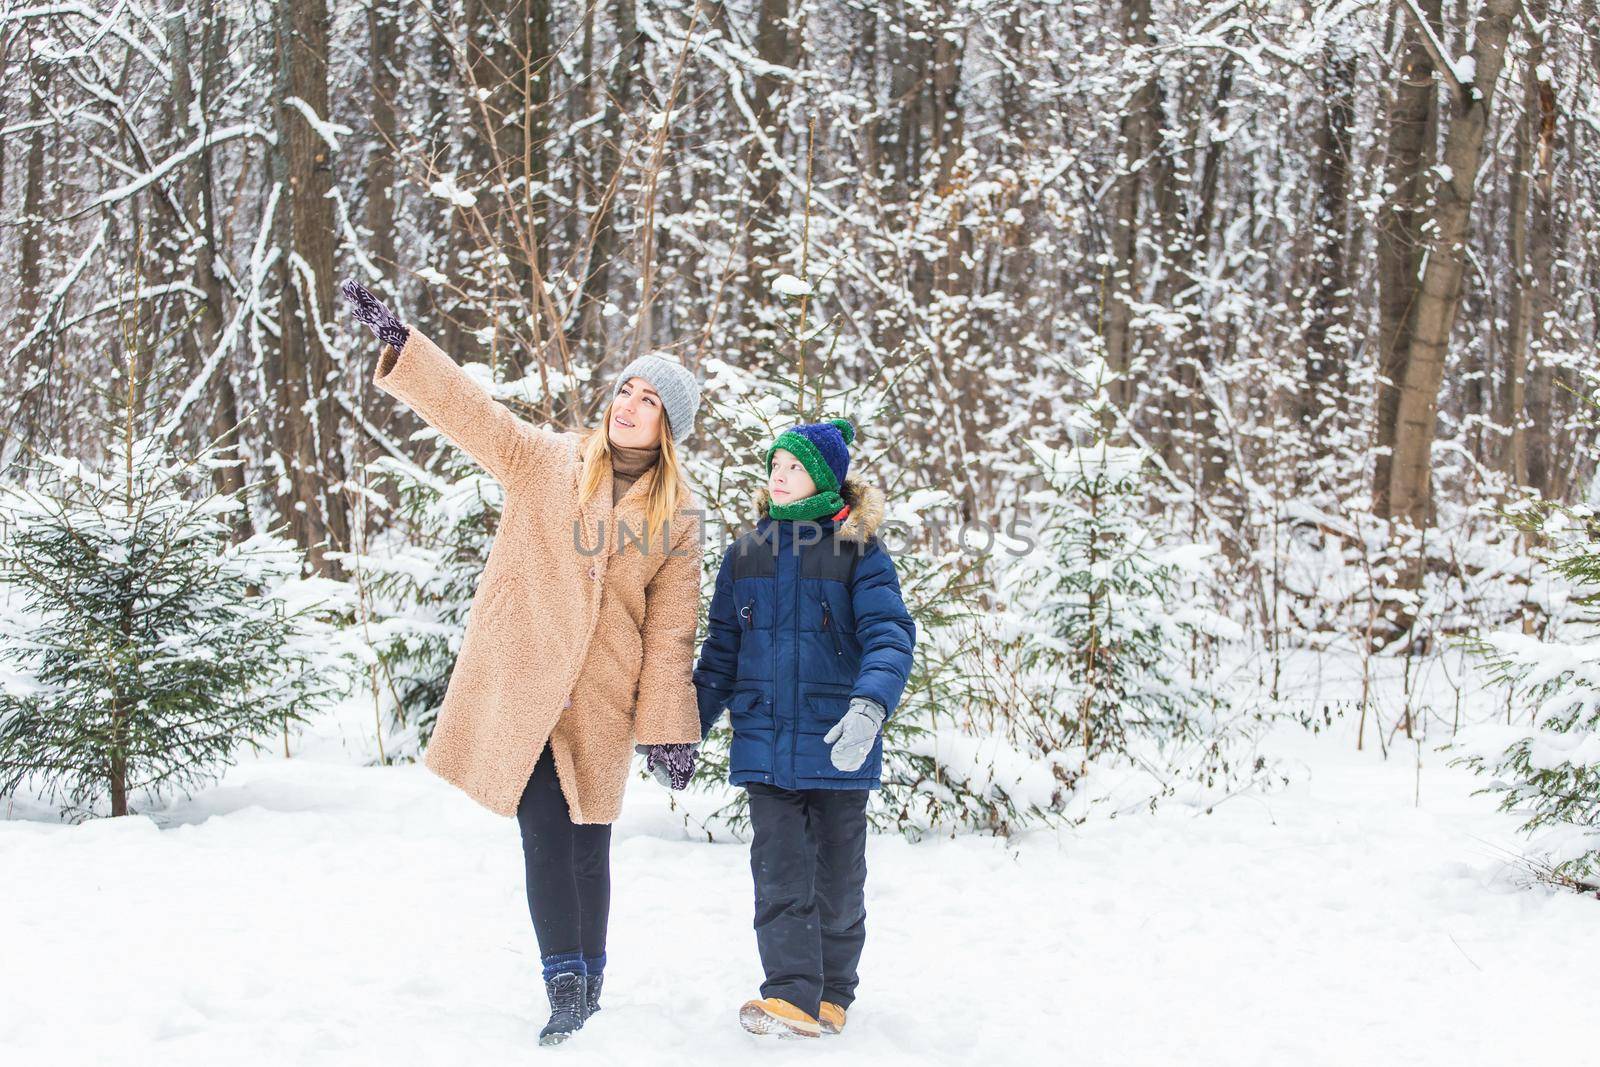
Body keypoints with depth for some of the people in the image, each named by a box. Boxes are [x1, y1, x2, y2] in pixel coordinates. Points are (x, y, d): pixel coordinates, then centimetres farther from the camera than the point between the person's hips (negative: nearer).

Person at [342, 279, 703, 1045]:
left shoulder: (678, 516, 5)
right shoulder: (544, 461, 4)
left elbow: (671, 632, 4)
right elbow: (467, 407, -5)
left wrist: (669, 730, -1)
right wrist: (397, 342, -18)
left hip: (599, 703, 1)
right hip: (518, 686, -1)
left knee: (588, 843, 6)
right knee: (546, 836, -6)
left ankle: (588, 982, 23)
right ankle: (566, 987, 0)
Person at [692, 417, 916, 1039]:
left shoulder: (858, 553, -3)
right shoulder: (745, 554, 10)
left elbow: (889, 636, -15)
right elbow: (721, 652, 16)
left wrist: (870, 706, -33)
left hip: (837, 746, -2)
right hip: (765, 746, 3)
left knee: (837, 879, 9)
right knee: (780, 876, -5)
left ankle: (832, 996, 23)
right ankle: (793, 998, -7)